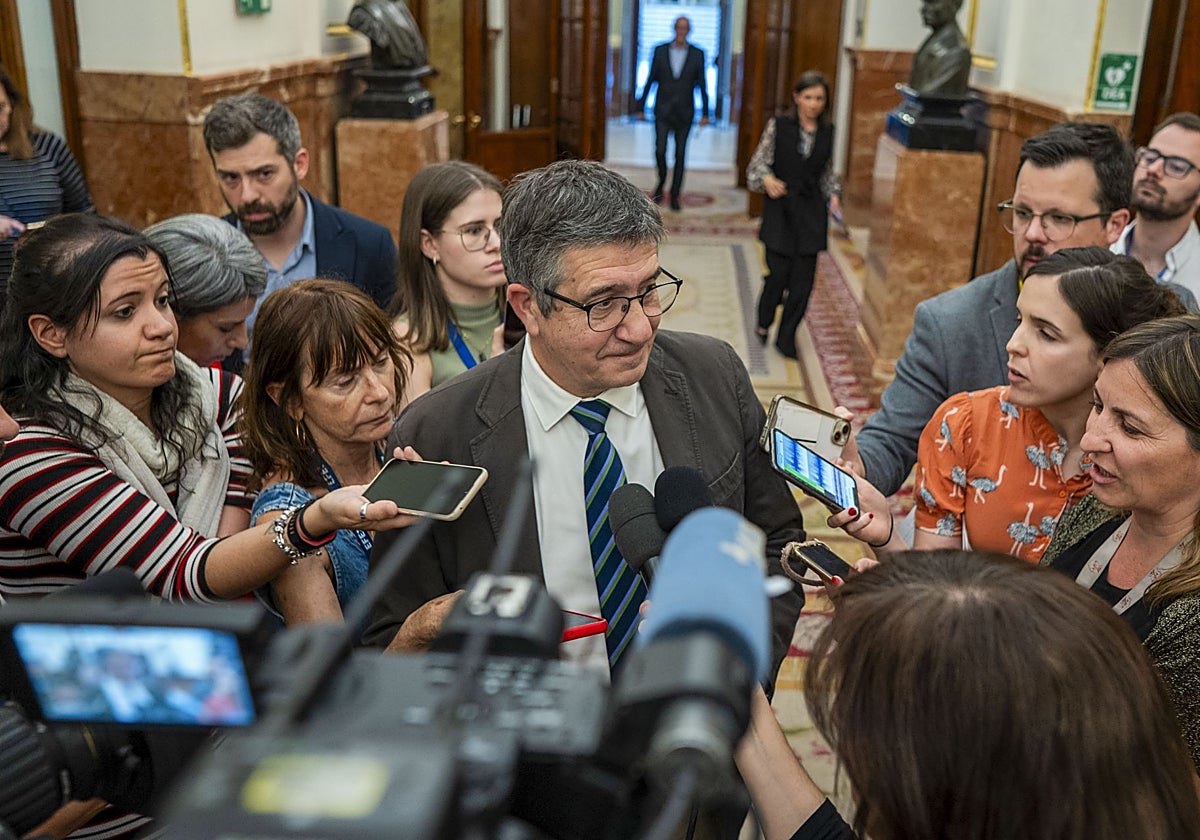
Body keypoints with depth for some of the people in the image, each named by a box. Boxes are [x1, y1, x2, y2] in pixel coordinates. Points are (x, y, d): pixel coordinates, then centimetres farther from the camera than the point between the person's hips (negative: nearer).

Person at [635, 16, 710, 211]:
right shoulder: (660, 50, -2)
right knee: (660, 150, -10)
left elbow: (702, 85, 0)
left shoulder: (697, 54, -3)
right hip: (662, 110, 0)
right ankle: (662, 181, 21)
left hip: (684, 112, 0)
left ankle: (675, 196, 12)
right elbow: (650, 80, 3)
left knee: (680, 154, 2)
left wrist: (705, 113, -5)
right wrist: (640, 106, 2)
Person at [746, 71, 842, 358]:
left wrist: (833, 195, 5)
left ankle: (786, 337, 15)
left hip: (811, 212, 3)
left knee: (803, 279, 0)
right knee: (778, 274, -5)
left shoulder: (827, 131, 8)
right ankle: (763, 324, 25)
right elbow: (760, 162, 1)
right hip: (780, 208, -3)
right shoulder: (778, 125, -2)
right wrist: (767, 179, -18)